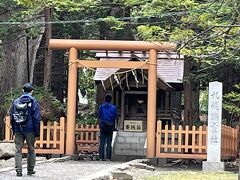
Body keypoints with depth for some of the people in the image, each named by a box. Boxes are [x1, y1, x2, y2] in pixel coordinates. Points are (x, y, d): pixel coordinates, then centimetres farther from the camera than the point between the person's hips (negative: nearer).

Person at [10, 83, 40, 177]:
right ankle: (30, 170, 12)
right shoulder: (33, 102, -4)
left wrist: (14, 130, 16)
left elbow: (12, 117, 10)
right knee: (31, 150, 9)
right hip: (30, 130, -2)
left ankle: (18, 170, -3)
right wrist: (37, 132, -1)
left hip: (18, 130, 2)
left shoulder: (15, 101, 7)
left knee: (18, 150, 4)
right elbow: (36, 118, -6)